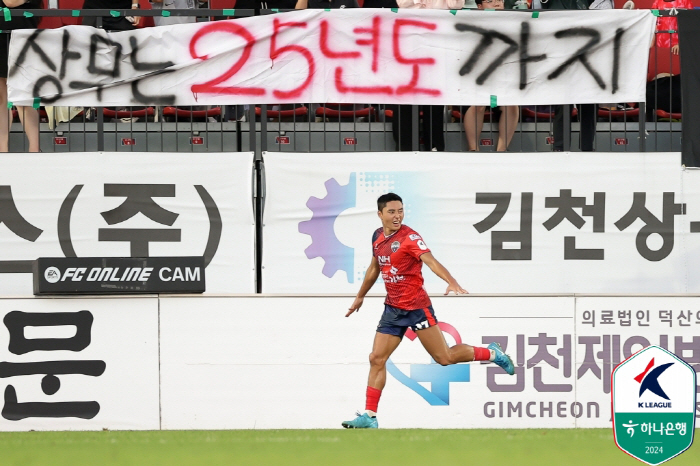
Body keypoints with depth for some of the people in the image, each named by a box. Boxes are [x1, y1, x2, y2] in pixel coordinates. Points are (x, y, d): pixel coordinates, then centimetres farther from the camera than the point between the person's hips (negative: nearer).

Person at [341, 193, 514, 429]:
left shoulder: (409, 237, -14)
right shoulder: (378, 236, 7)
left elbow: (430, 261, -28)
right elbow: (374, 268, 24)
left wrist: (452, 282, -44)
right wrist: (360, 297, 33)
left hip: (416, 306, -6)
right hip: (392, 309, 6)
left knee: (444, 357, -3)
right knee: (377, 359, -1)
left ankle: (492, 353, 19)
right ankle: (369, 417, 3)